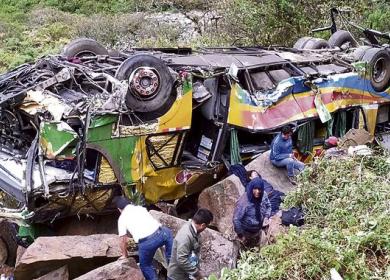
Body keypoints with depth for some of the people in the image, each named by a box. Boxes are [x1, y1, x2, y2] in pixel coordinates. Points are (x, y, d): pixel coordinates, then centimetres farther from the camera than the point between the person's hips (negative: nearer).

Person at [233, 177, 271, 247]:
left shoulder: (264, 195, -21)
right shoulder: (243, 202, -39)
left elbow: (268, 206, 2)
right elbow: (236, 219, -29)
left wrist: (267, 216, -15)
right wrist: (240, 233, -21)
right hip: (246, 232, -5)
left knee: (256, 245, 32)